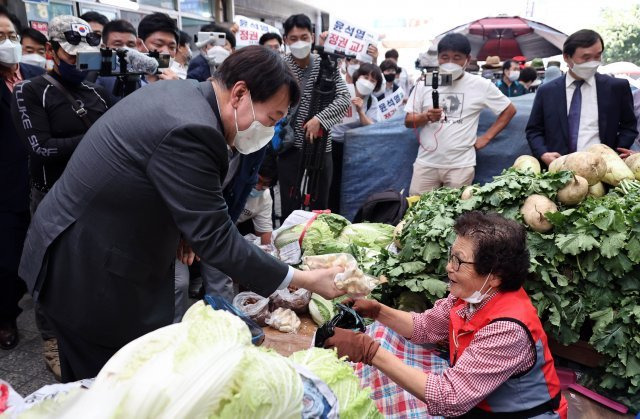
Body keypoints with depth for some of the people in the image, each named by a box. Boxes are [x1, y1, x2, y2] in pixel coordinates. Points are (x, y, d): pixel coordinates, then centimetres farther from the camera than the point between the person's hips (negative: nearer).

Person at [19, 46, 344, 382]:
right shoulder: (190, 129, -29)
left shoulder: (181, 92, 2)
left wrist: (184, 230, 2)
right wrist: (304, 280, -21)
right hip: (88, 276, -9)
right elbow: (216, 239, -27)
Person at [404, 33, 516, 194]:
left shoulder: (481, 85, 0)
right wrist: (426, 117, -15)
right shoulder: (424, 84, 4)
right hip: (426, 162, 2)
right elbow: (408, 121, 5)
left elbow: (509, 110, 10)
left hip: (461, 165, -1)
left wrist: (486, 137, 2)